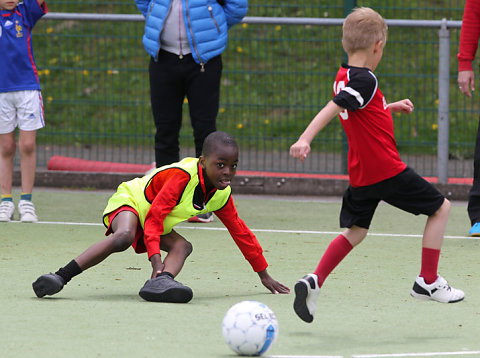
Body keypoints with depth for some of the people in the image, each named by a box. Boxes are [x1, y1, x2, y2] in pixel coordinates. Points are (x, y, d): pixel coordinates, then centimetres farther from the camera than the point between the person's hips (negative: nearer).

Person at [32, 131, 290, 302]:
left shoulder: (222, 194, -7)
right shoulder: (182, 176, -31)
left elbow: (240, 232, 6)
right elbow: (154, 217, -33)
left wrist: (264, 275, 10)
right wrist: (155, 258, -44)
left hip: (157, 226, 8)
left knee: (182, 246, -18)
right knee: (123, 238, -37)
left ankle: (160, 283, -47)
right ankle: (61, 276, -36)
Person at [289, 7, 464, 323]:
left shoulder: (343, 77, 10)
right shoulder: (364, 80, -17)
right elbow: (331, 110, -29)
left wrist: (391, 107, 30)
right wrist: (305, 139, -38)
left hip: (359, 175, 8)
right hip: (387, 170, -8)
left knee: (355, 231, 17)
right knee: (441, 208, 8)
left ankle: (314, 282, -2)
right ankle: (428, 282, 10)